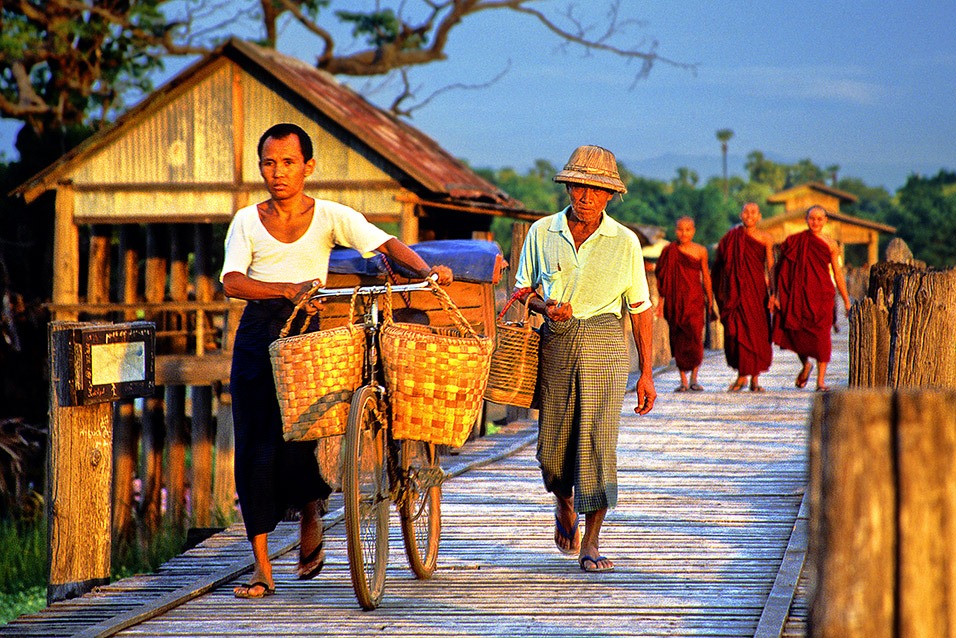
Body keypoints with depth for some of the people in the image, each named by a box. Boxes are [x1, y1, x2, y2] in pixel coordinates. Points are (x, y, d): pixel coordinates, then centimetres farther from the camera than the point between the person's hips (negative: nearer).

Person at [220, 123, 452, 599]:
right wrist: (286, 289, -22)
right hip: (256, 335, 2)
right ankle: (262, 568, 1)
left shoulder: (330, 216, 6)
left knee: (293, 441, -13)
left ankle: (311, 514, 22)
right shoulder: (247, 221, 8)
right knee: (254, 449, -5)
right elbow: (231, 282, -5)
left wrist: (427, 270, -25)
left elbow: (385, 243, -6)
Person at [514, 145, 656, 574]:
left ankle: (591, 545, -4)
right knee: (552, 443, 2)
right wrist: (545, 306, -10)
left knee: (597, 439, -10)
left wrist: (646, 373, 3)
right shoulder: (542, 233, 6)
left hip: (604, 343, -2)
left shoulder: (624, 242, 3)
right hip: (555, 343, 2)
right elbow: (522, 288, 14)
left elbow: (639, 309, 5)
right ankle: (565, 505, 36)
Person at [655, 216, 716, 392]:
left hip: (695, 299, -1)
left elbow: (706, 277, 11)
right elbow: (662, 278, 9)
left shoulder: (700, 251, 5)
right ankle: (683, 380, 7)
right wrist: (661, 302, 5)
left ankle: (694, 378, 2)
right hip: (674, 301, 1)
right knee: (678, 339, 0)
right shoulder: (669, 251, 4)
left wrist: (710, 303, 11)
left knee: (695, 337, -12)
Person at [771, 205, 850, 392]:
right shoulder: (795, 241, 5)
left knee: (821, 334, -8)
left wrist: (846, 301, 7)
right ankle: (805, 364, 29)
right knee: (796, 332, -2)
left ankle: (820, 380, -3)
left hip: (821, 294, -1)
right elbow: (783, 270, 7)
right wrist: (778, 294, -1)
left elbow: (838, 273, 8)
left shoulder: (830, 245, 5)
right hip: (798, 293, 1)